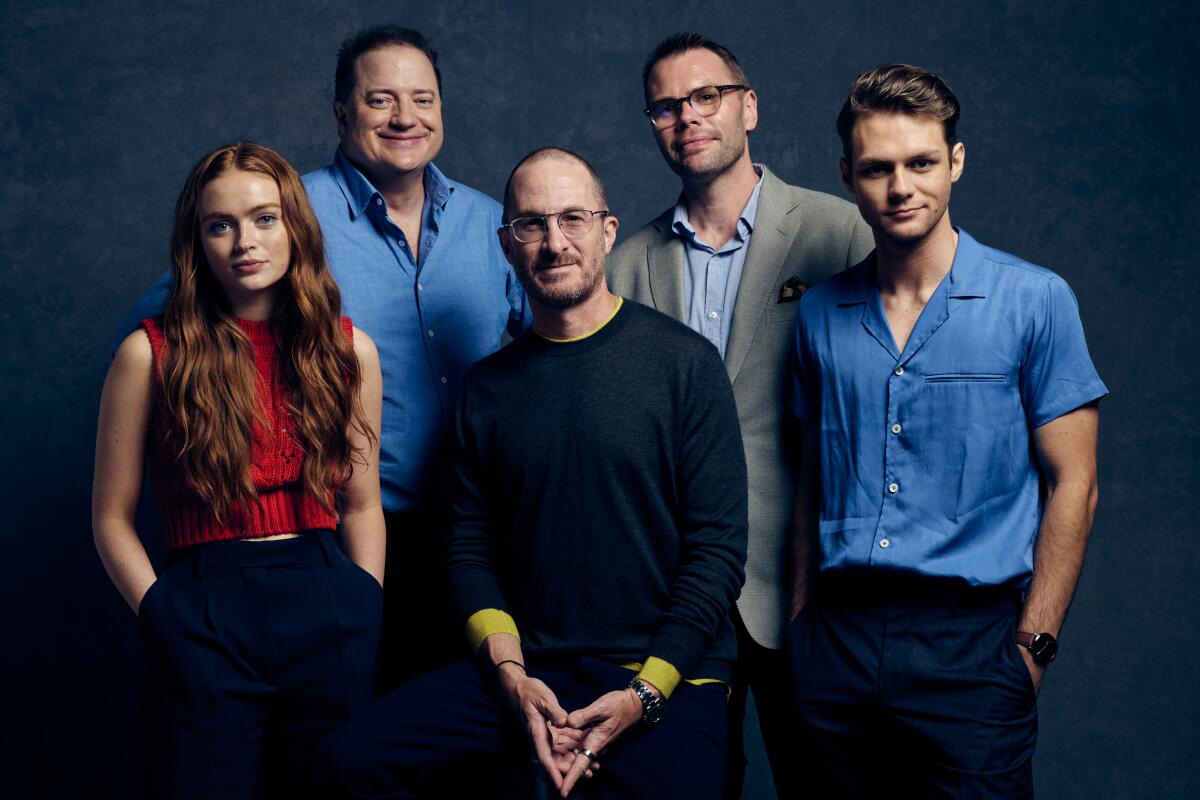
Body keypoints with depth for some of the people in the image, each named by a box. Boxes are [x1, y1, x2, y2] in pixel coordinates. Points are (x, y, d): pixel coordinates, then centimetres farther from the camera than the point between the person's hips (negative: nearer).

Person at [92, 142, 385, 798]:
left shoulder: (349, 350, 6)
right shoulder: (151, 353, -2)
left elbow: (361, 506, 11)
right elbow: (112, 519, 2)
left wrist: (363, 615, 3)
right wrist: (165, 616, -7)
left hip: (328, 605, 3)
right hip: (204, 617, -2)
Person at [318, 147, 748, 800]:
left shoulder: (684, 362, -4)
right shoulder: (487, 386, 8)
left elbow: (719, 548, -6)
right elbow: (472, 548, 9)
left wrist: (644, 692, -13)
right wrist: (512, 675, -7)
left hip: (666, 676, -3)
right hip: (529, 668, 3)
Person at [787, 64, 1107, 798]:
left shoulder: (1033, 300, -3)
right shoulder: (821, 311, 7)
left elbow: (1072, 484, -2)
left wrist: (1032, 645, -6)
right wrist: (802, 618, 8)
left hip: (970, 636, -3)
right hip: (839, 640, 3)